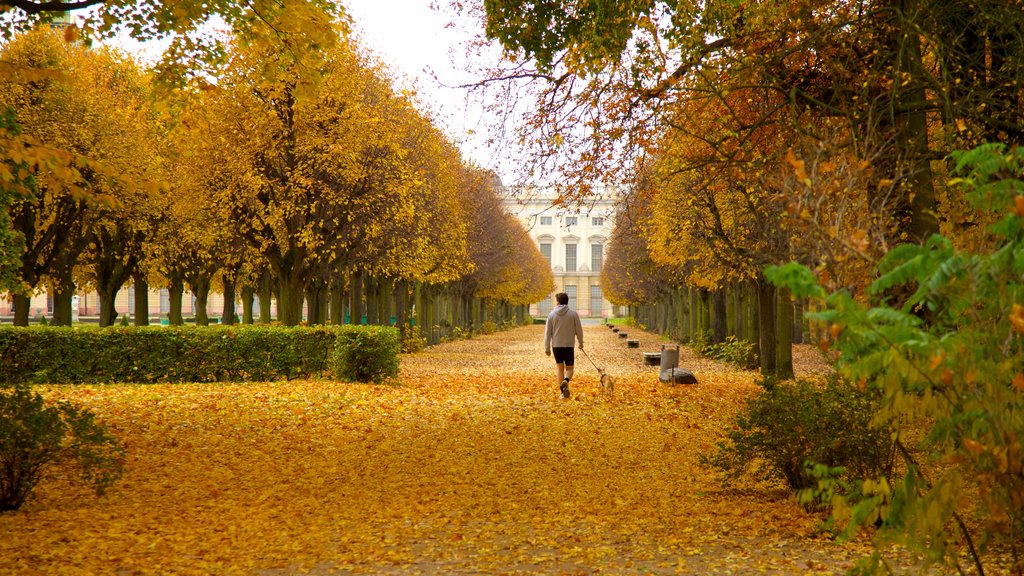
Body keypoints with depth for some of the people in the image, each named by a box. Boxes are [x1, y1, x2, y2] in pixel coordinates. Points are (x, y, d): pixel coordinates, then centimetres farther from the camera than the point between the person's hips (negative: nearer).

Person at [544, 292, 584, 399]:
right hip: (569, 345, -1)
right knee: (569, 368, 7)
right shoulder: (573, 314, -3)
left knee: (560, 368, 12)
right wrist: (581, 343, 15)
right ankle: (566, 381, -25)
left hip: (556, 346, 1)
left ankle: (563, 392, 9)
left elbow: (547, 333, 2)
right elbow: (579, 330, 0)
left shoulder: (552, 314, 1)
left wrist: (547, 347, 8)